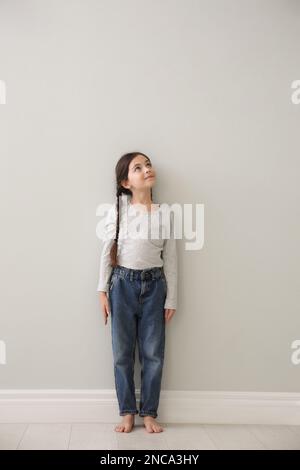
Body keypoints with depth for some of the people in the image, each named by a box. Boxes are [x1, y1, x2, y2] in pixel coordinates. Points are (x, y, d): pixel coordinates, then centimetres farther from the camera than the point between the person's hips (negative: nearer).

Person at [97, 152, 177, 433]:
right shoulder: (117, 210, -1)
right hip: (123, 284, -1)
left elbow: (170, 259, 4)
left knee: (153, 354, 5)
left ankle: (149, 413, 20)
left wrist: (171, 299, 3)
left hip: (154, 285, 1)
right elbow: (107, 252, 2)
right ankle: (127, 413, 20)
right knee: (122, 353, 6)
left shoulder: (165, 213, 2)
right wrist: (102, 290, -2)